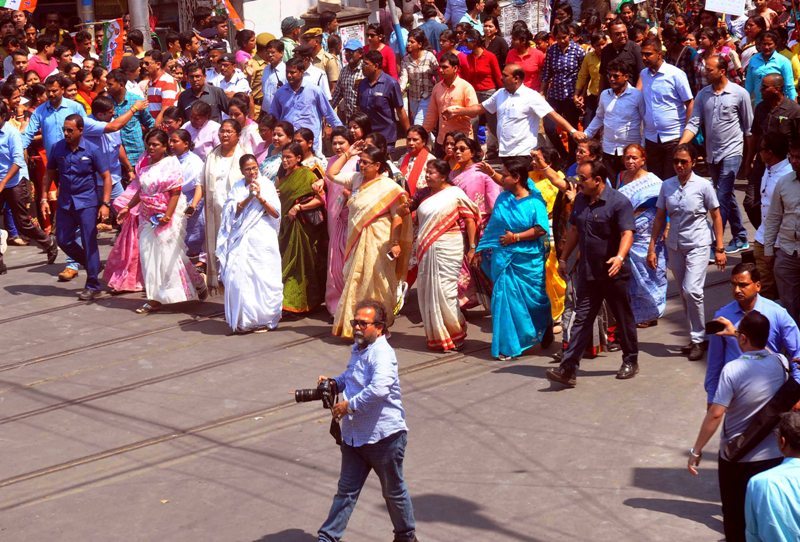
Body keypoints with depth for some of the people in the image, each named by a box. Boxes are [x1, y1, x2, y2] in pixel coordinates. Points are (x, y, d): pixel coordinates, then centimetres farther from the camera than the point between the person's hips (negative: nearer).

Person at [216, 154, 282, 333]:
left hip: (263, 239, -2)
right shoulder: (237, 188, 9)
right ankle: (243, 320, 2)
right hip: (242, 240, 2)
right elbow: (234, 211, -1)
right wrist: (249, 196, -11)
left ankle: (263, 320, 6)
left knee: (262, 278, -3)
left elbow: (276, 213, -1)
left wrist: (260, 197, -12)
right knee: (239, 277, -6)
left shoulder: (267, 185, 3)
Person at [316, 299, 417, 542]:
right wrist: (334, 382, 11)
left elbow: (379, 389, -36)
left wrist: (349, 405, -27)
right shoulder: (358, 349, 11)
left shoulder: (382, 354, -20)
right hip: (354, 435, 8)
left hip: (383, 436, -8)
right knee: (346, 490, 9)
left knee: (394, 491, 12)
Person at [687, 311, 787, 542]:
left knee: (735, 515, 16)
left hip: (737, 457, -4)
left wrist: (696, 450, -15)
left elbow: (715, 414, -23)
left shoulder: (733, 370, -23)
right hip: (774, 455, 4)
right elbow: (761, 346, 18)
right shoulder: (779, 362, -8)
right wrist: (735, 332, 24)